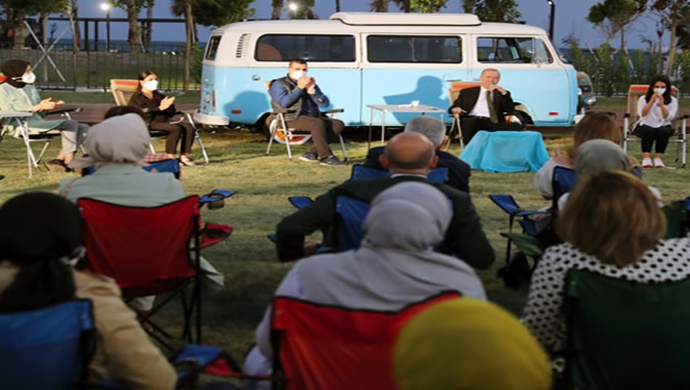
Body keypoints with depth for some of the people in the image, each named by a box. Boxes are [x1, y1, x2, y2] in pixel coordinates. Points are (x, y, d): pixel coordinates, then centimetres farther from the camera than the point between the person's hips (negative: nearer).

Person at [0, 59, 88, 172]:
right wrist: (38, 107, -15)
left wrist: (49, 108, 0)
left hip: (39, 123, 8)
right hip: (21, 126, -8)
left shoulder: (30, 88, 23)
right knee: (69, 124, -23)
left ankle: (59, 159, -21)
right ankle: (68, 161, -21)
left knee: (83, 128, -9)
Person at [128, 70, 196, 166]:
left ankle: (183, 156, -19)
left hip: (164, 122, 7)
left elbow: (171, 113, 21)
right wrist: (160, 108, -19)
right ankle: (170, 157, -30)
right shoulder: (136, 98, 4)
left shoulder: (159, 96, 25)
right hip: (149, 124, -7)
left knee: (189, 127, -17)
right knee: (176, 128, -33)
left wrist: (169, 104, -2)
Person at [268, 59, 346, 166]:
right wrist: (299, 88, -10)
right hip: (293, 119, -7)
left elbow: (325, 104, 11)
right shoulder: (279, 84, 7)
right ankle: (326, 157, -33)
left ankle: (312, 153, -20)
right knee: (317, 123, -35)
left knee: (338, 125, -17)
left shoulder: (310, 84, 23)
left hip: (313, 117, 7)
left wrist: (312, 91, -5)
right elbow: (284, 102, -14)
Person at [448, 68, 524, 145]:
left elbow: (510, 110, 11)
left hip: (493, 124, 1)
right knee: (470, 121, -40)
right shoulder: (467, 92, 26)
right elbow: (454, 107, 19)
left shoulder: (500, 94, 26)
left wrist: (503, 92, 1)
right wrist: (456, 109, -6)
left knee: (517, 126, -28)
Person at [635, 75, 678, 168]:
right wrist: (651, 101, -18)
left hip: (663, 126, 1)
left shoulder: (672, 101, 3)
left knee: (664, 131, -35)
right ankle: (646, 157, -35)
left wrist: (661, 105, -22)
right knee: (649, 131, -37)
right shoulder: (643, 99, 2)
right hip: (646, 126, -1)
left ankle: (658, 157, -29)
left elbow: (669, 117, -10)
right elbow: (642, 114, -12)